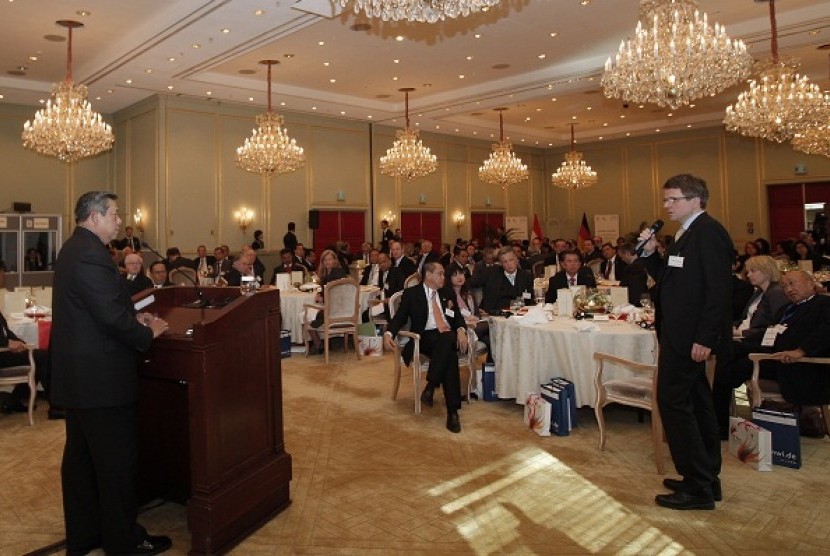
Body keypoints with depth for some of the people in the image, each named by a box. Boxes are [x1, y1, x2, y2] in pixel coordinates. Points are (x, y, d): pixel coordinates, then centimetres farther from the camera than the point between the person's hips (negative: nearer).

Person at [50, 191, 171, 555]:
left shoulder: (73, 249, 13)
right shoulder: (91, 254, -20)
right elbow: (112, 317, -24)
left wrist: (133, 317, 7)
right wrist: (148, 334, -9)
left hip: (75, 374, 11)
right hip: (100, 376, -11)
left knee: (80, 455, 18)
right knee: (117, 459, 2)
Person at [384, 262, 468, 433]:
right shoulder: (411, 293, 9)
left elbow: (458, 316, 17)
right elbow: (400, 317, 1)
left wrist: (461, 330, -7)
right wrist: (388, 333, -19)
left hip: (448, 336, 4)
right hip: (425, 337, -3)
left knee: (448, 338, -36)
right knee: (450, 356, -35)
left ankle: (430, 386, -32)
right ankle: (452, 412, -31)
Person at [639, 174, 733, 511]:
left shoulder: (709, 231, -15)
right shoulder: (687, 233, 15)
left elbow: (718, 290, -21)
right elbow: (668, 278, 18)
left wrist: (704, 339, -24)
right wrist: (650, 252, 3)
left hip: (690, 335, -10)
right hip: (682, 334, 10)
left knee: (673, 400, -7)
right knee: (695, 402, 16)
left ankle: (698, 487, 3)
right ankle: (706, 479, 28)